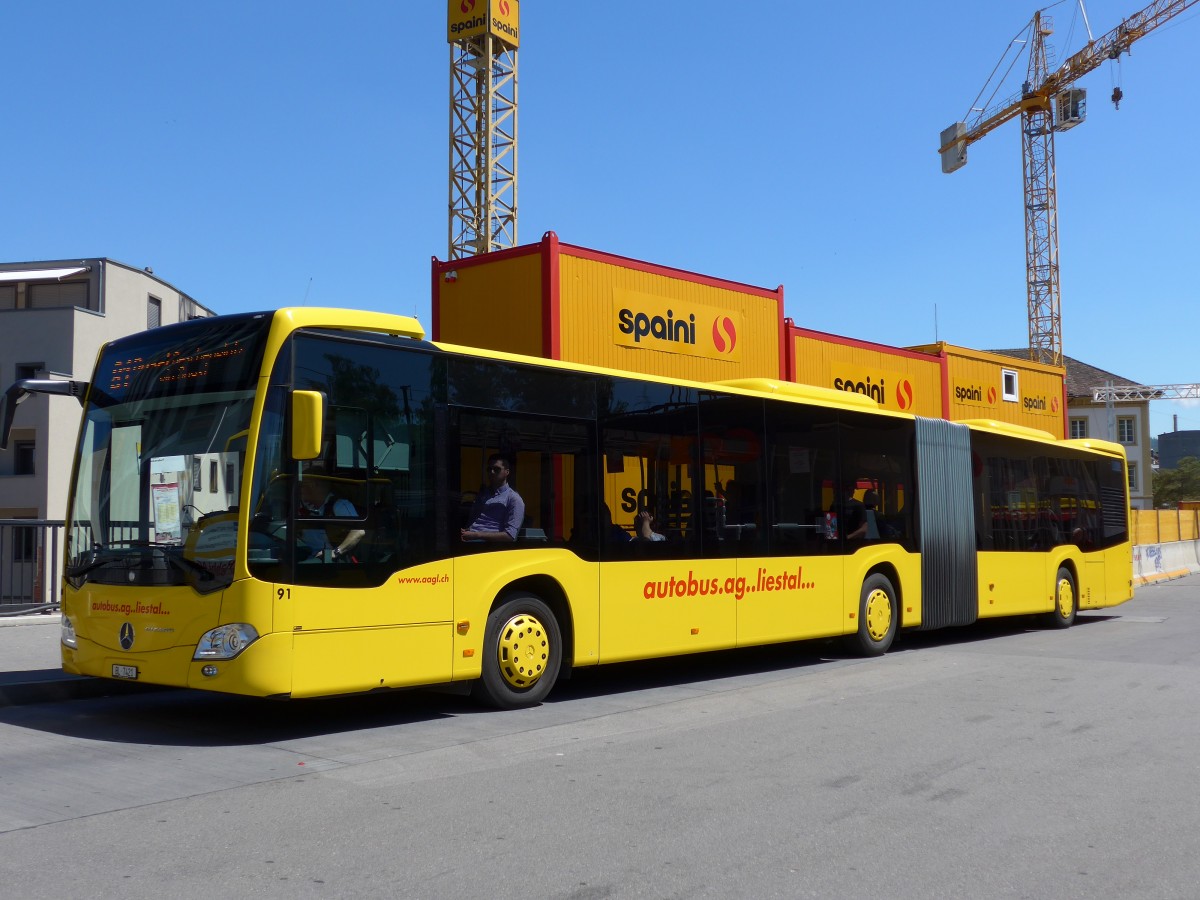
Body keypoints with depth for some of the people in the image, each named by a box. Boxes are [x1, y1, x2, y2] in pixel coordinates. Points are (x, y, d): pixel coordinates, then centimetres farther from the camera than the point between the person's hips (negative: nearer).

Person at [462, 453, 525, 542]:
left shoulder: (514, 499, 5)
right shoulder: (482, 494, 27)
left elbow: (510, 535, -5)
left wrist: (476, 535, -12)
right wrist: (464, 532, 0)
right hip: (469, 540, 6)